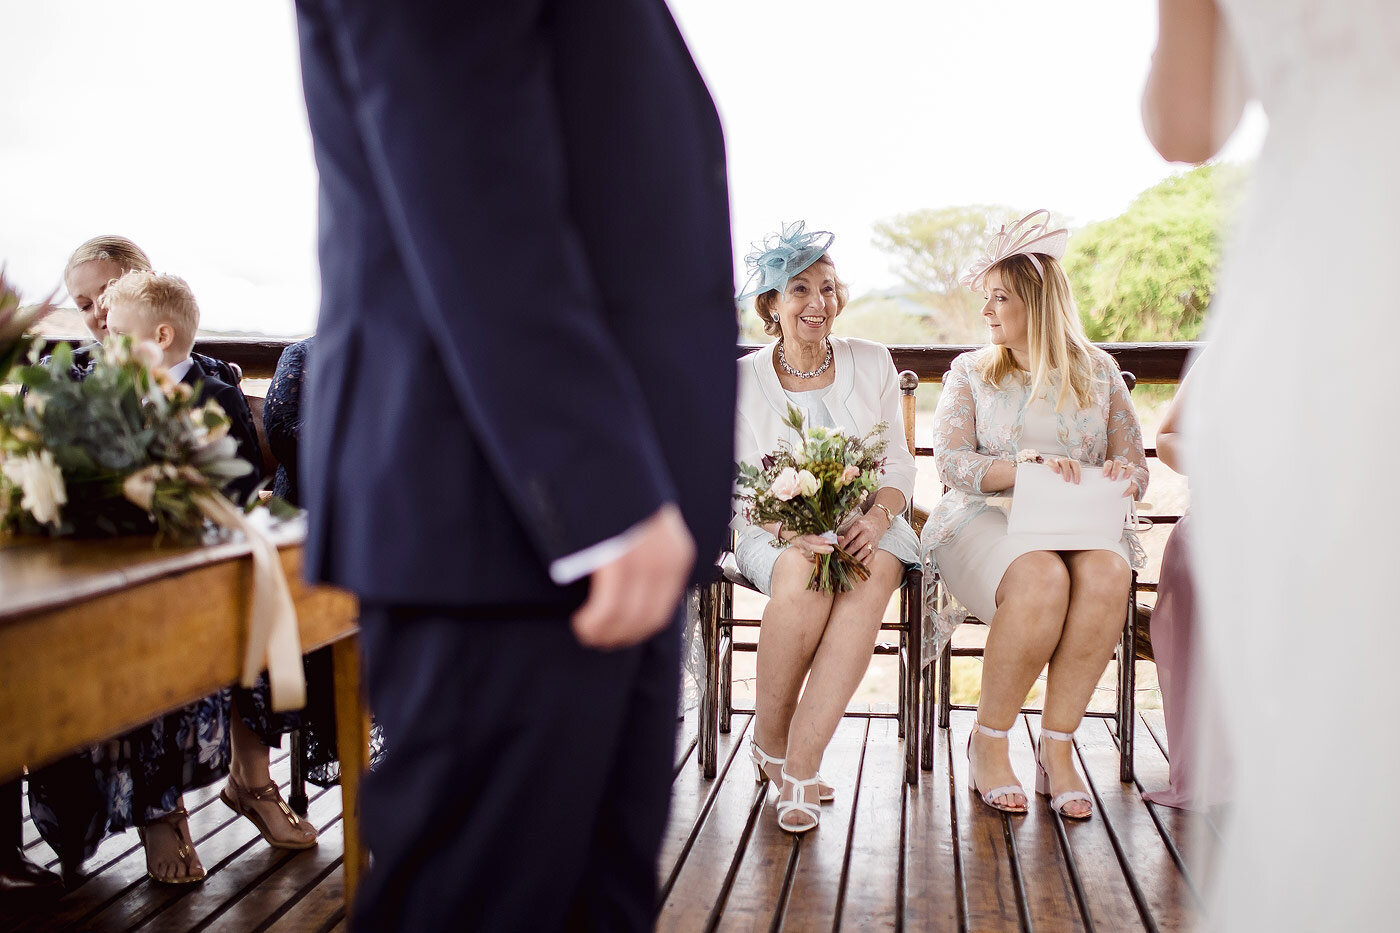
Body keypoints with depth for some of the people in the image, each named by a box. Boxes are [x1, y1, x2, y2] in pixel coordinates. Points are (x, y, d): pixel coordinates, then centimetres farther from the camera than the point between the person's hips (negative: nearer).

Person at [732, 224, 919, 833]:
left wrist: (877, 517, -17)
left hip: (865, 525, 1)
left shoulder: (872, 363, 7)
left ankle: (801, 763, -34)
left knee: (870, 575, -36)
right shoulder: (743, 379, 2)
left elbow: (899, 463, 6)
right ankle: (768, 742, -14)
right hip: (776, 530, -1)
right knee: (803, 575, -37)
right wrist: (792, 531, -23)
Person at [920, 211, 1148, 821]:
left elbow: (1136, 464, 12)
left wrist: (1121, 475, -13)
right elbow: (951, 461, -4)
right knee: (1043, 578, -36)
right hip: (987, 522, -2)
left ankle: (1057, 747, -21)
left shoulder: (1098, 371, 15)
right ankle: (987, 743, -18)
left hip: (1080, 524, 2)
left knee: (1108, 573, -34)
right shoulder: (971, 372, 10)